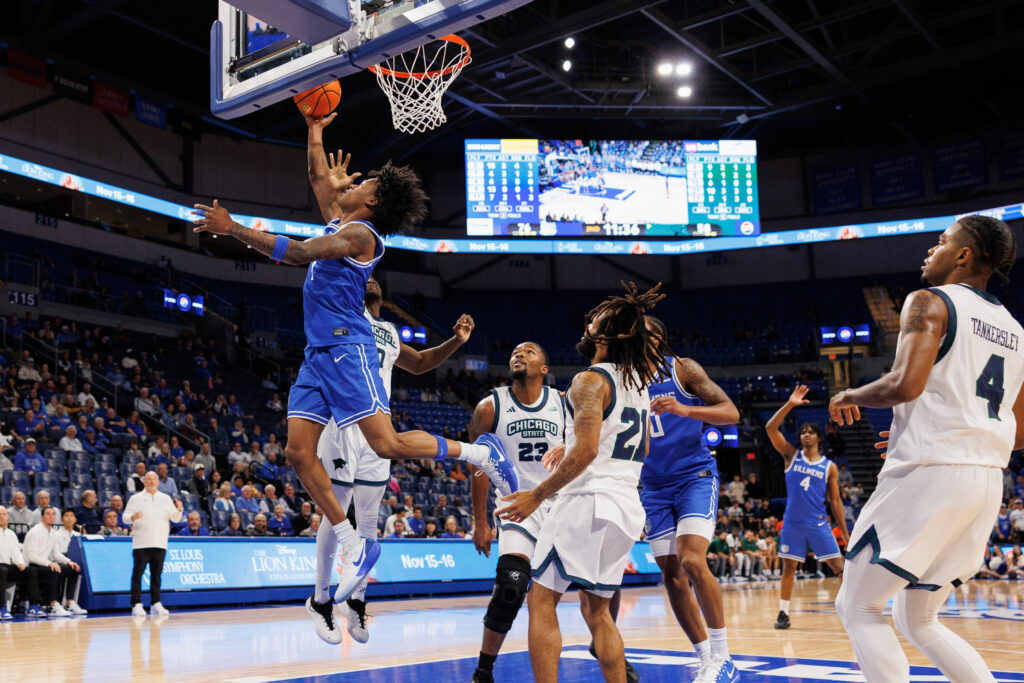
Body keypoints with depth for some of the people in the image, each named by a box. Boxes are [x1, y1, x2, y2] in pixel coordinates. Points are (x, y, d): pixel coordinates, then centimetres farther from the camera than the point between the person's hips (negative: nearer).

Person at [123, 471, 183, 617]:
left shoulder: (165, 498, 16)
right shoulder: (136, 498, 6)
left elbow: (175, 519, 13)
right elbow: (125, 517, 0)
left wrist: (179, 509, -7)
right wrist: (133, 517, -21)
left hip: (160, 544, 3)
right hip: (141, 543, -3)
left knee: (156, 574, 5)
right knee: (137, 573, -6)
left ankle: (155, 604, 10)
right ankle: (137, 605, -3)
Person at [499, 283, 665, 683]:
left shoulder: (591, 380, -11)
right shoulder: (638, 382, 15)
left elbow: (586, 451, -21)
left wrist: (537, 495, -15)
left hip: (589, 498, -9)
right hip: (627, 504, 9)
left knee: (541, 603, -1)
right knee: (596, 611, 18)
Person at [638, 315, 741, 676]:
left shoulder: (682, 368, -4)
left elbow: (731, 413, -11)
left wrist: (685, 410, -27)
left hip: (695, 477, -5)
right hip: (655, 487, 5)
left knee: (692, 561, -21)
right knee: (671, 577, 1)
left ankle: (722, 657, -8)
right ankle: (706, 659, 14)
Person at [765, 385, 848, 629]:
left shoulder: (829, 467, 5)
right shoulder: (791, 455, 5)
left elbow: (835, 501, 8)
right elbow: (770, 428, -7)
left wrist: (845, 532, 4)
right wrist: (790, 404, -15)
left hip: (818, 523, 0)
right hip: (792, 522, 1)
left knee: (839, 566, -4)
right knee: (789, 567, 4)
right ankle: (783, 613, 14)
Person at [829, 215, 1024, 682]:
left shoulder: (931, 302, -4)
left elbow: (906, 384, -21)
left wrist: (850, 397, -1)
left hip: (929, 474, -8)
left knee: (857, 606, 4)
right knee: (917, 620, 20)